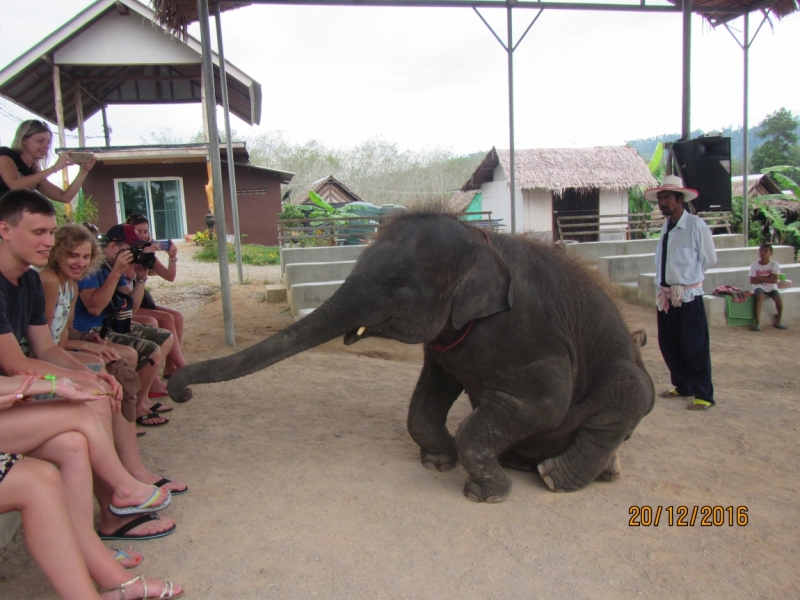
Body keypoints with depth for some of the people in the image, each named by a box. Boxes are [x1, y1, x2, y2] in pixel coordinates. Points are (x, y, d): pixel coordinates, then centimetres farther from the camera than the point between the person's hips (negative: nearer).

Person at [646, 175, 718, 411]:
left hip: (688, 296, -7)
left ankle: (703, 394, 15)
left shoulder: (696, 226, -13)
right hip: (665, 296, 7)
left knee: (694, 347, 1)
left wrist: (687, 276, 5)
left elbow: (710, 260, -5)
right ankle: (682, 386, 33)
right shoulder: (665, 227, 8)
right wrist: (663, 281, 9)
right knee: (668, 345, 15)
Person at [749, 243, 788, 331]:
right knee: (759, 296, -32)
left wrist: (760, 278, -16)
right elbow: (752, 281, -9)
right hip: (759, 287, -1)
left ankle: (778, 321, -1)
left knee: (779, 298, -24)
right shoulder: (754, 265, -3)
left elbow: (774, 280, -14)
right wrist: (767, 278, -14)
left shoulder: (774, 265, -4)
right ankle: (757, 322, -32)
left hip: (771, 288, 1)